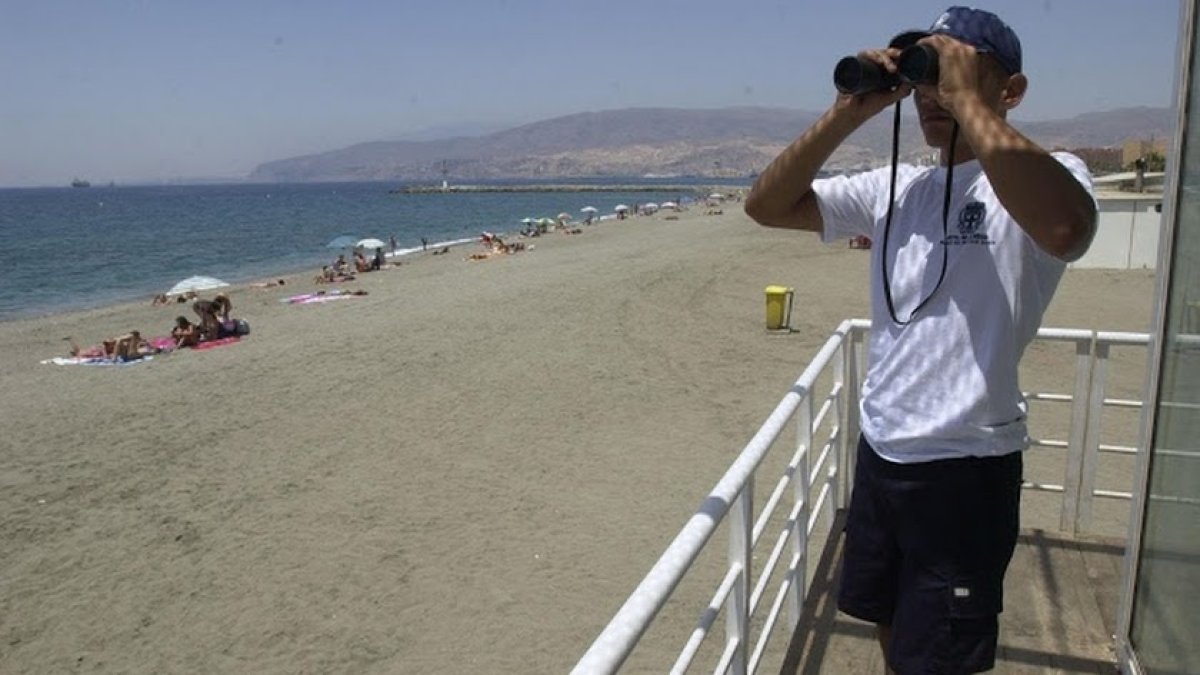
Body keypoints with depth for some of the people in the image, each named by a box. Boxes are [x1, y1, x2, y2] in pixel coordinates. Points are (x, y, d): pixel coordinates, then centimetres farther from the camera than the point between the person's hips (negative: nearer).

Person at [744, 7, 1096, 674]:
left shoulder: (1047, 174, -12)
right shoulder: (896, 187, 6)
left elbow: (1063, 228, -37)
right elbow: (767, 205, 1)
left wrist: (967, 99, -27)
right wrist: (850, 112, -9)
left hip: (967, 467, -6)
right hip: (879, 451, 6)